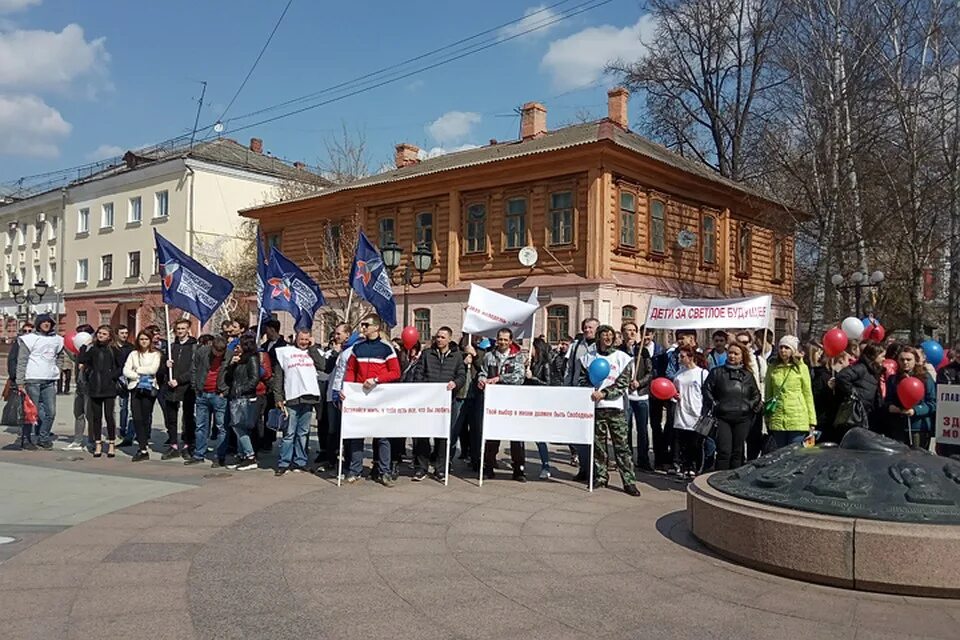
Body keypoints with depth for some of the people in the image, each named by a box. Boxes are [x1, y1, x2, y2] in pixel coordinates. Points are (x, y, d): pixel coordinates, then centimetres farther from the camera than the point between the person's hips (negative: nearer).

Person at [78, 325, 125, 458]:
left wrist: (114, 376, -7)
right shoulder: (93, 349, 10)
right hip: (94, 388, 3)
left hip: (109, 388, -3)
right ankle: (98, 444, 14)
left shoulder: (113, 350, 1)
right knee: (96, 416, 7)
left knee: (109, 415, -3)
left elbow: (122, 366, -1)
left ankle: (111, 444, 7)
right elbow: (82, 360, -3)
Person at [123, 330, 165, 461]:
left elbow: (153, 369, -9)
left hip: (149, 388, -3)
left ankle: (142, 447, 4)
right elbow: (125, 371, 5)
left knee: (146, 418, -5)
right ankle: (143, 449, -3)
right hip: (135, 388, 3)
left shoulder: (156, 354, 7)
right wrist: (139, 377, -6)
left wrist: (137, 369, -3)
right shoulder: (133, 354, 15)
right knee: (137, 418, -5)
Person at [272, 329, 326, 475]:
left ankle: (299, 462, 13)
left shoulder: (313, 352, 16)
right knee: (289, 433, -3)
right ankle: (283, 463, 2)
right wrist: (278, 397, -1)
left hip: (309, 398, 2)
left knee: (303, 433, 7)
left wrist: (312, 347, 1)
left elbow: (322, 365, -4)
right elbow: (278, 376, 7)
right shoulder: (285, 352, 10)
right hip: (291, 398, -2)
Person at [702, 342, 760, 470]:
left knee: (738, 452, 8)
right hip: (722, 418, -3)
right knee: (724, 451, -10)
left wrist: (751, 406, 6)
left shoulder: (748, 375, 11)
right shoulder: (716, 372, 3)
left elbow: (756, 395, 19)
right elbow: (707, 390, 3)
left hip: (742, 418, 3)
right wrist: (714, 404, -5)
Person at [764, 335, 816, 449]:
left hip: (798, 419, -2)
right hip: (777, 420, 3)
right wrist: (767, 420, 9)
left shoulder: (801, 368, 2)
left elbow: (808, 394, 4)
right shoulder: (772, 368, 8)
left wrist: (812, 421, 1)